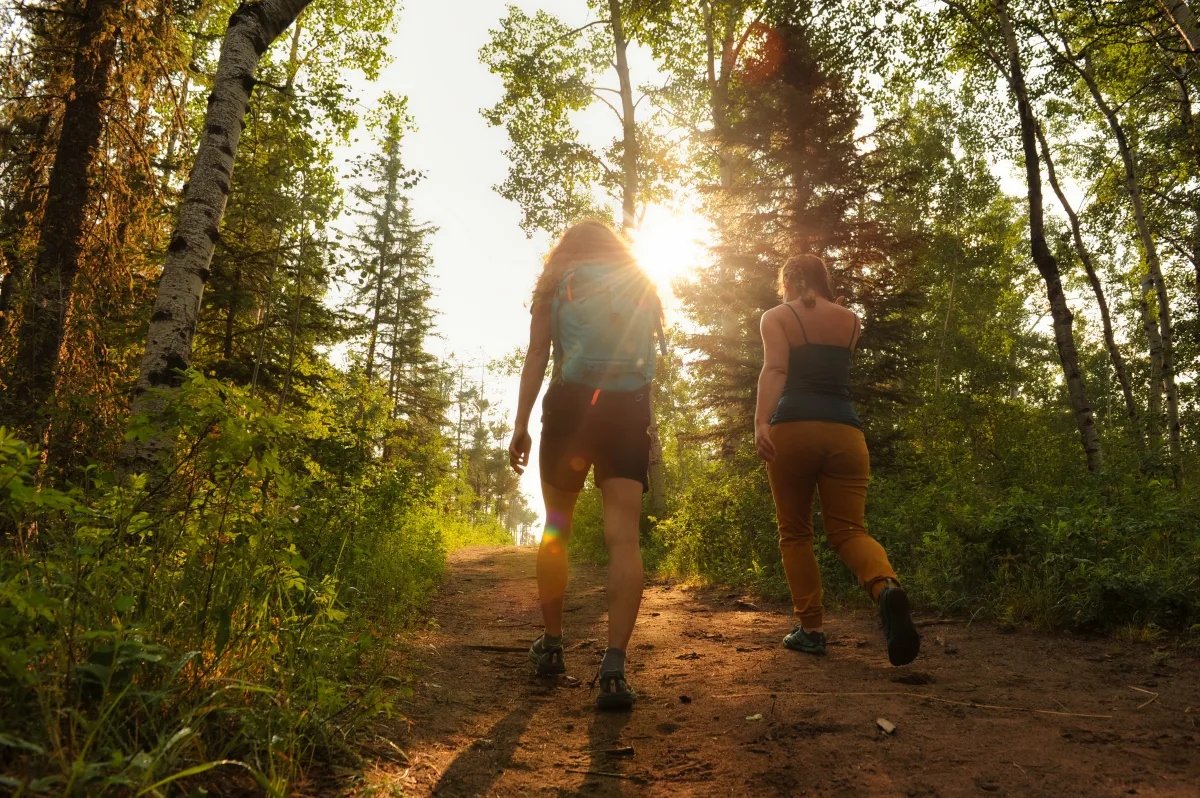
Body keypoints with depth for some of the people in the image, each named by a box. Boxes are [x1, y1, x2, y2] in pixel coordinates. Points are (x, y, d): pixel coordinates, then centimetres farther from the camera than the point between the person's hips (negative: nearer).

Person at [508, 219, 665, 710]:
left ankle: (551, 645, 22)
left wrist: (520, 424, -2)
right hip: (630, 410, 1)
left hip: (571, 406, -1)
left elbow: (536, 356, 0)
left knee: (556, 528, 14)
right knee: (623, 535, -7)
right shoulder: (642, 286, 18)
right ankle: (614, 666, -19)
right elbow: (651, 354, 10)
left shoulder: (555, 284, 11)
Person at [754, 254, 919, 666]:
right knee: (848, 528, 1)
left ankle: (811, 629, 6)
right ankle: (886, 586, -30)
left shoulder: (776, 317, 7)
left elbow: (774, 369, -11)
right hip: (845, 431, 3)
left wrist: (760, 422, -24)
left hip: (793, 430, -2)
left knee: (795, 534, 10)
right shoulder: (850, 320, 18)